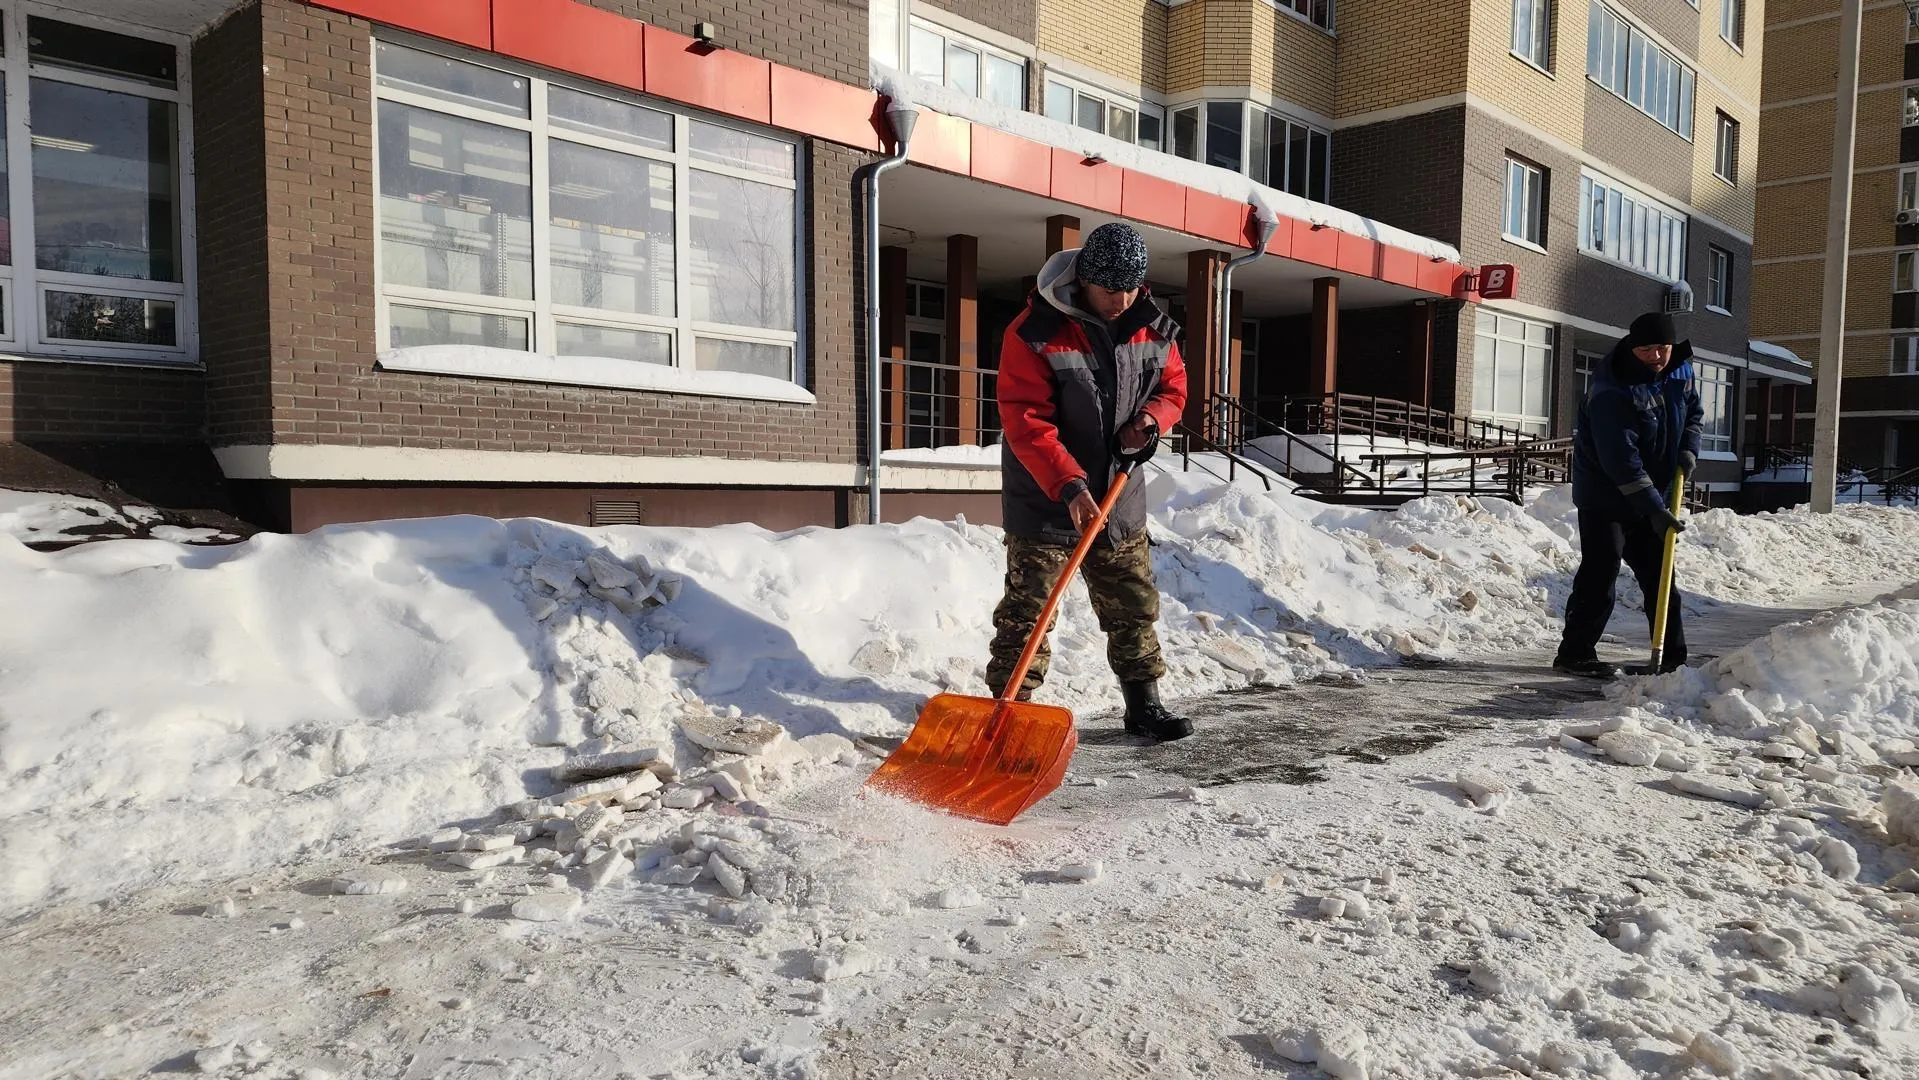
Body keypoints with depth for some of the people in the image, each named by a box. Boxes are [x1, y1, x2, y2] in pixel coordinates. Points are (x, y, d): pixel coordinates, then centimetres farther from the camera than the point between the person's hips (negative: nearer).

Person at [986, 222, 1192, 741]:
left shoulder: (1152, 328, 1)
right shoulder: (1036, 332, -17)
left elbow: (1173, 386, 16)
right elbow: (1026, 423, -22)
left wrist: (1150, 419, -7)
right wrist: (1069, 485, -30)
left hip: (1121, 502, 6)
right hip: (1045, 504, -5)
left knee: (1135, 608, 14)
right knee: (1027, 612, -1)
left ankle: (1144, 703, 29)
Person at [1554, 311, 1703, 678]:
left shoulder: (1681, 371, 0)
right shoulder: (1611, 392, -26)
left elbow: (1692, 413, 19)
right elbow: (1621, 459, -29)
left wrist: (1689, 449, -2)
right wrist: (1654, 508, -29)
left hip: (1650, 495, 8)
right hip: (1605, 495, -8)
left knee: (1659, 575, 12)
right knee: (1600, 573, -9)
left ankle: (1672, 656, 20)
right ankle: (1575, 652, -2)